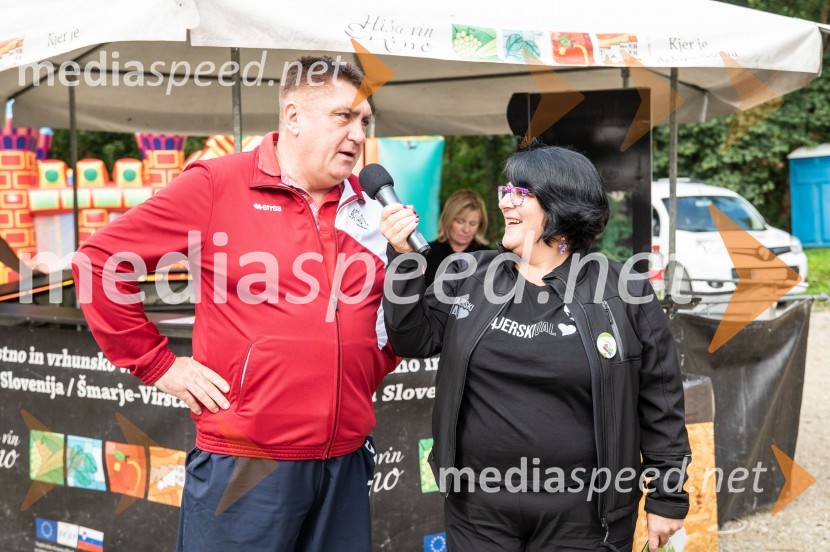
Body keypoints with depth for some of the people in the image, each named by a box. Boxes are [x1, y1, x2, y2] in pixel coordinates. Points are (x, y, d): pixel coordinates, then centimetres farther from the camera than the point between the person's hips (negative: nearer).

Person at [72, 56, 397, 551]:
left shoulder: (369, 208, 7)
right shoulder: (217, 186, -8)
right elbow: (101, 261, -6)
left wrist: (374, 368, 9)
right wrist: (158, 364, -6)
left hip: (346, 462, 5)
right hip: (246, 463, -5)